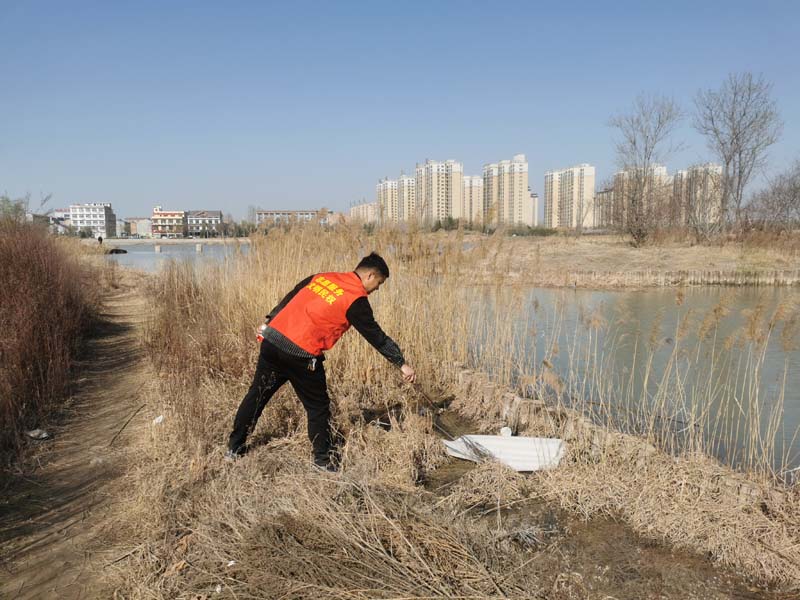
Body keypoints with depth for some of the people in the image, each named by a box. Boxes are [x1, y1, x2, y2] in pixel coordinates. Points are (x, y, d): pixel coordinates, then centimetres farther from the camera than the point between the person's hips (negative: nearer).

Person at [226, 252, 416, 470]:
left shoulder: (321, 277, 14)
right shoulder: (356, 300, -5)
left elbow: (288, 299, 19)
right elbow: (376, 336, -3)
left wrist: (270, 321, 28)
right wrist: (402, 364, 3)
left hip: (272, 340, 7)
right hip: (301, 355, -7)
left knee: (257, 394, 18)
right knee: (318, 407, 11)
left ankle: (234, 448, 30)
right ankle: (324, 460, 18)